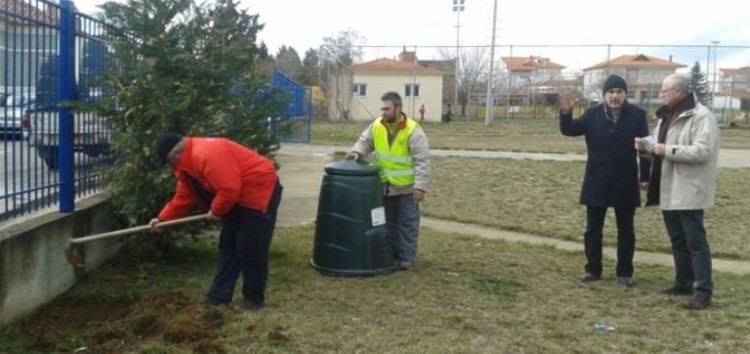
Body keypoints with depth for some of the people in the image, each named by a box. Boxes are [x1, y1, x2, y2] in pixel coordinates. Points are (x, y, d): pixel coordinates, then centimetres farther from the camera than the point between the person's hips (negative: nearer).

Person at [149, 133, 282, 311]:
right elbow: (183, 197, 13)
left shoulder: (206, 154, -28)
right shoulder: (188, 163, 7)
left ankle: (254, 297, 10)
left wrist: (216, 211, -15)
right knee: (228, 246, 12)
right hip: (238, 198, 11)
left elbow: (229, 188, -31)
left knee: (250, 249, -5)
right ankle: (219, 296, 19)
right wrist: (162, 218, 6)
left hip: (260, 192, -11)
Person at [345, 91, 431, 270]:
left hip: (406, 186, -5)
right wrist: (357, 151, -15)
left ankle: (406, 257, 10)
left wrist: (421, 186, -23)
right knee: (388, 222, 14)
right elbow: (365, 141, 9)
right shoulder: (376, 126, -3)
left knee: (407, 223, 3)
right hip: (385, 185, 5)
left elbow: (422, 161, -18)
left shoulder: (412, 130, -18)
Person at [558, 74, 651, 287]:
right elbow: (569, 130, -7)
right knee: (593, 228, 7)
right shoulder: (593, 114, 1)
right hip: (597, 182, 1)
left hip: (625, 183, -1)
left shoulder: (637, 115, -3)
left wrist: (645, 177, -4)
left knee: (625, 230, 8)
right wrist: (566, 113, -27)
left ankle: (625, 272, 18)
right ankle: (593, 269, 18)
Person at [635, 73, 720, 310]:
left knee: (695, 241, -6)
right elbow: (660, 148, 22)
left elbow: (702, 151, -23)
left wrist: (668, 150, -23)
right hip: (668, 190, 9)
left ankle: (703, 291, -2)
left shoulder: (701, 117, -14)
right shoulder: (667, 116, 15)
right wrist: (646, 147, 0)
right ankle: (684, 283, 27)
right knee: (678, 240, 16)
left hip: (689, 191, -9)